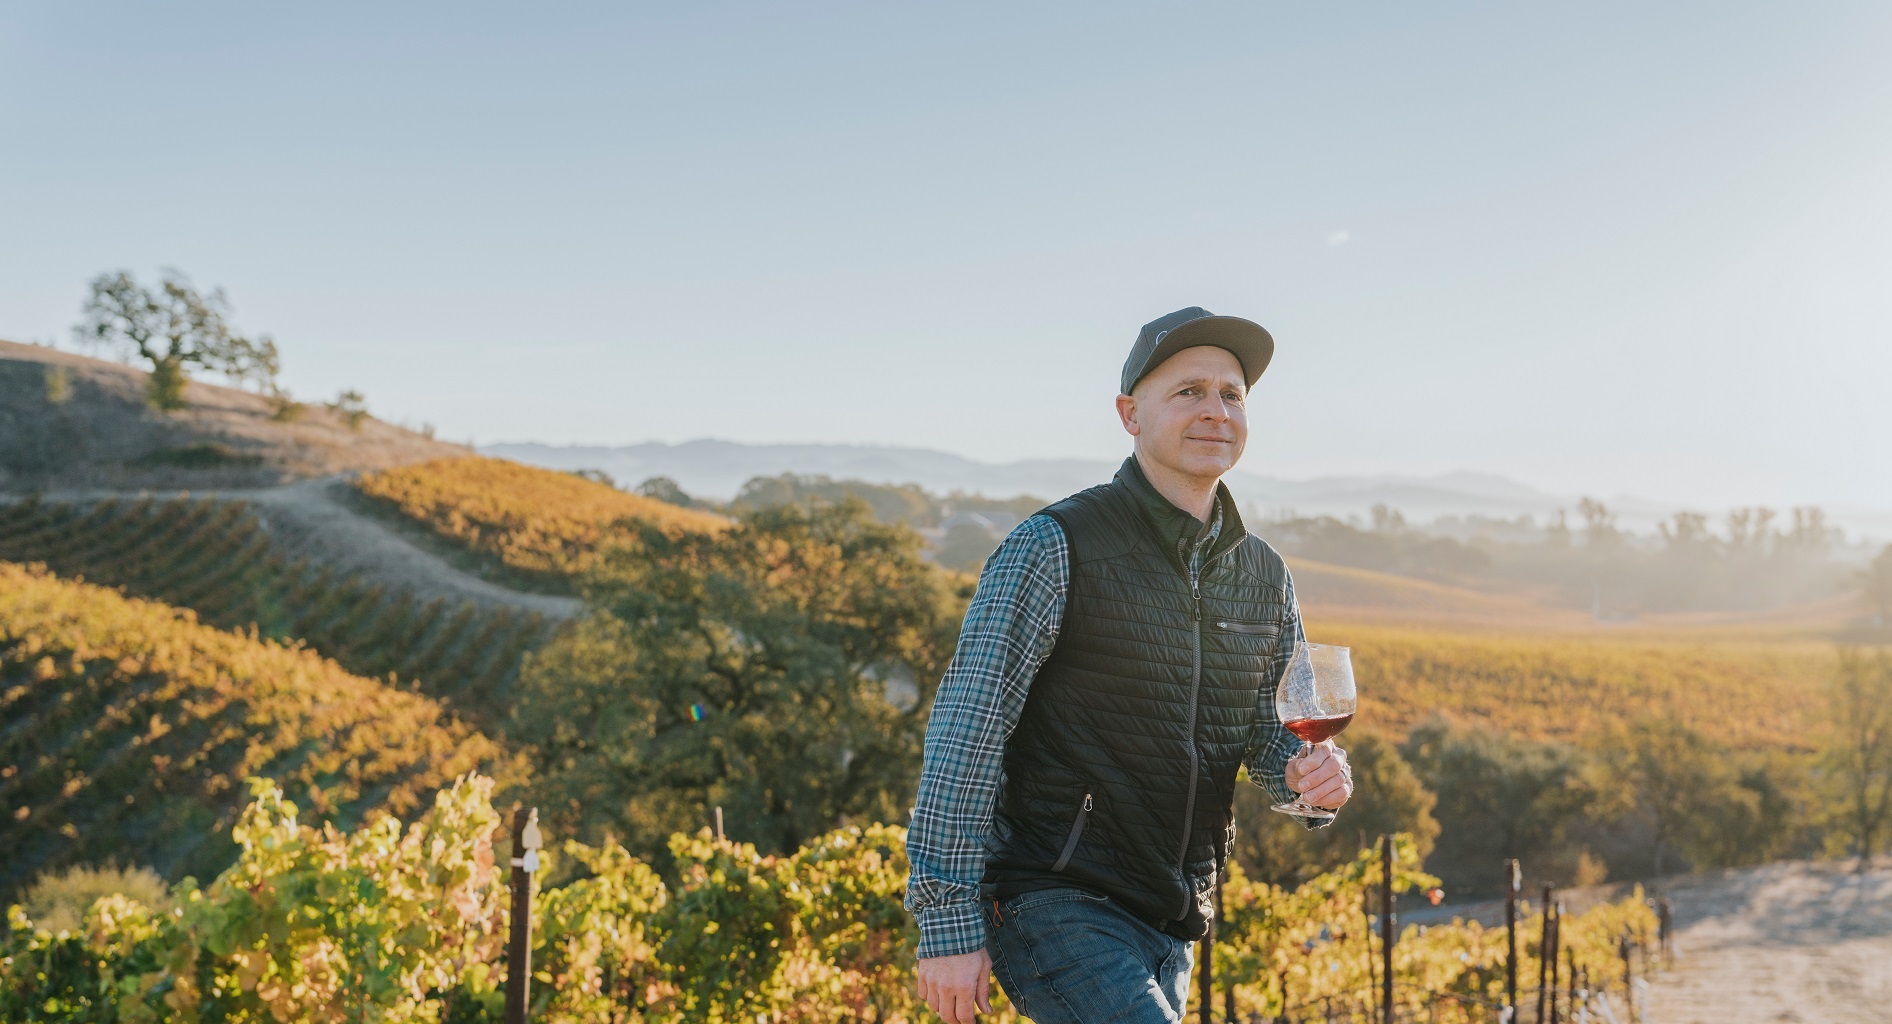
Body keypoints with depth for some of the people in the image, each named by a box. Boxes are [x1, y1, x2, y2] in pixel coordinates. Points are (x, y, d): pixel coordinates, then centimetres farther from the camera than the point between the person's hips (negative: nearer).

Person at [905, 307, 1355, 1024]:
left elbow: (1271, 731, 16)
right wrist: (948, 922, -18)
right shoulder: (1054, 548, -12)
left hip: (1167, 926, 7)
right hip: (1051, 906, -7)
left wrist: (1315, 774, -9)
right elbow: (965, 730, -15)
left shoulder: (1265, 578, 8)